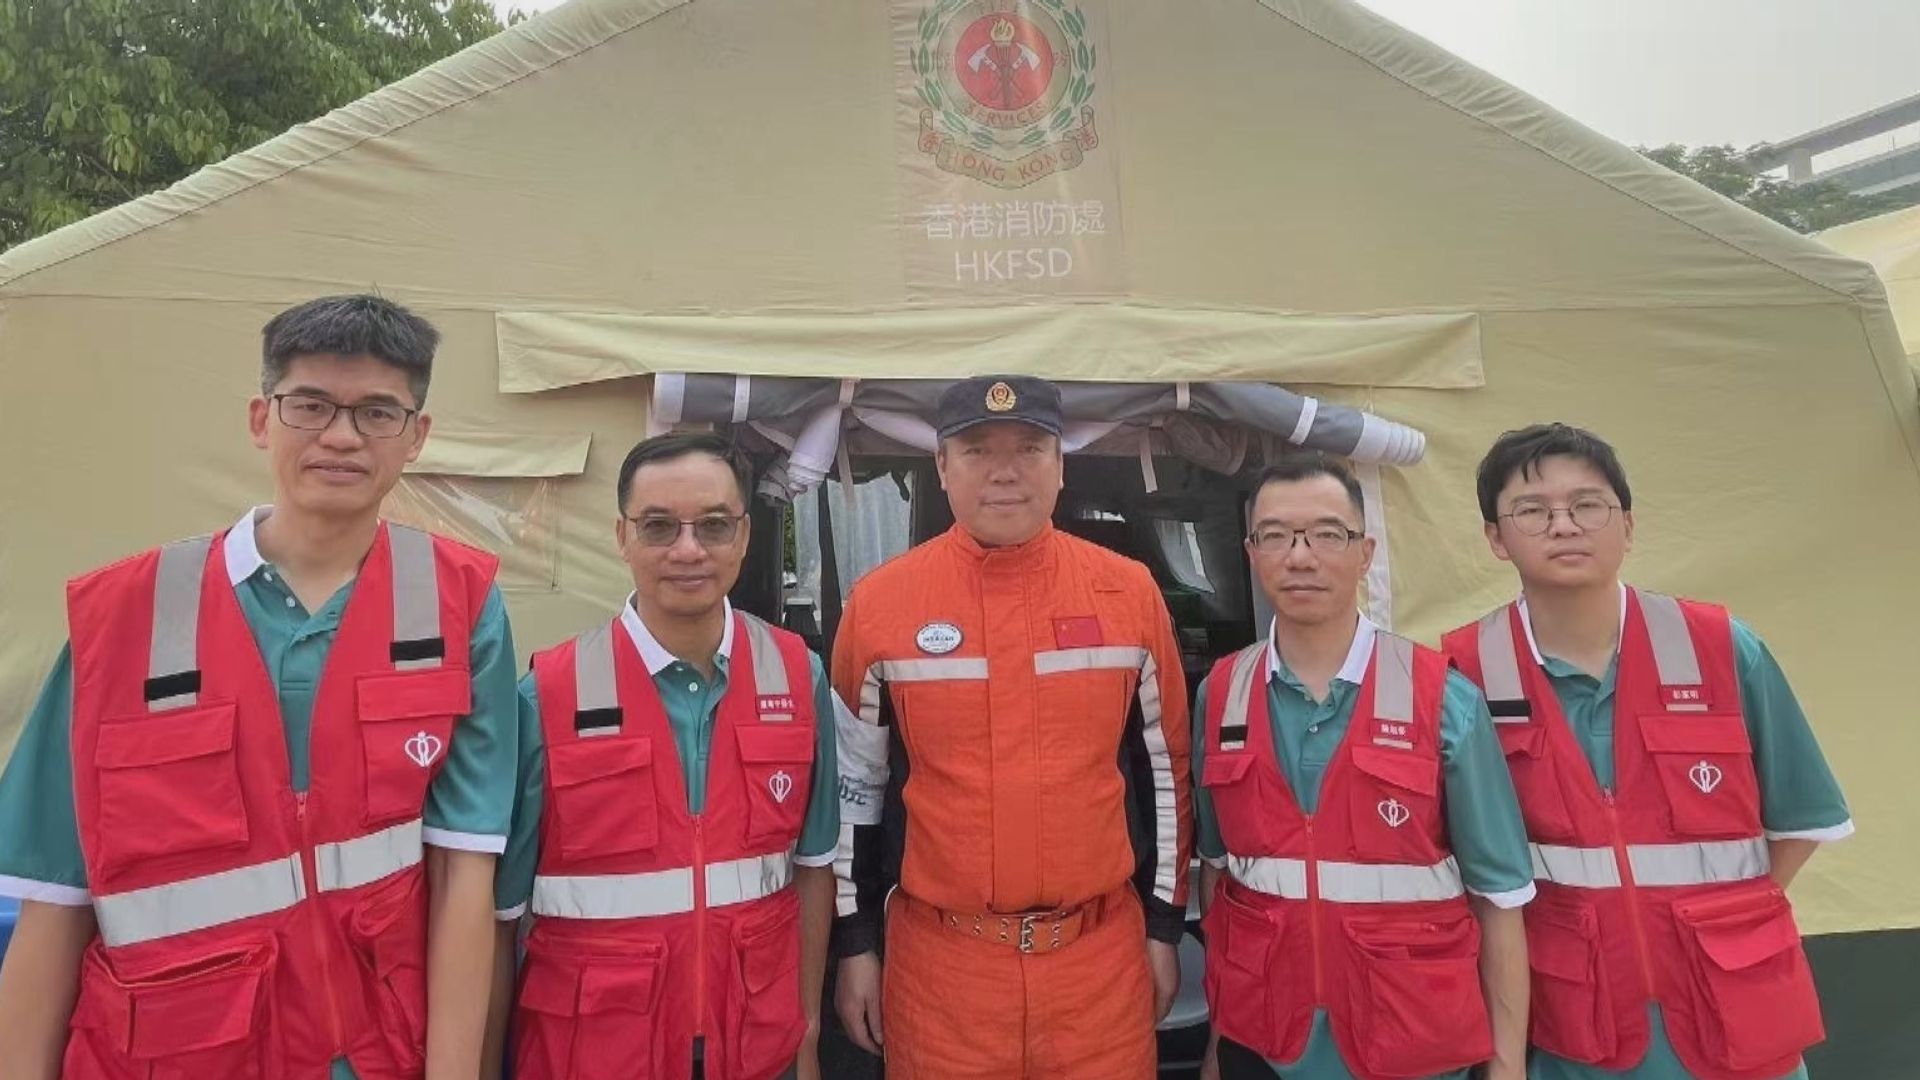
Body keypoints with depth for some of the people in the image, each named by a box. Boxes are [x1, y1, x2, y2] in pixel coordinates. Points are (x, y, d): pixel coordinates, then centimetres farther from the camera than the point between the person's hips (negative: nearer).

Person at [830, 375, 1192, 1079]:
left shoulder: (1129, 592, -4)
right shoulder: (879, 602, -6)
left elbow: (1164, 768, 5)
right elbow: (853, 783, 2)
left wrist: (1164, 927, 6)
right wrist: (855, 943, 4)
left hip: (1102, 952, 1)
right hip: (939, 959, 0)